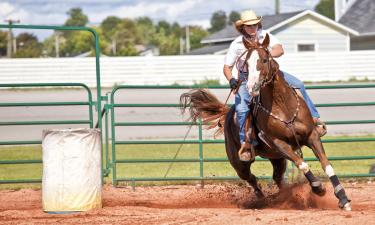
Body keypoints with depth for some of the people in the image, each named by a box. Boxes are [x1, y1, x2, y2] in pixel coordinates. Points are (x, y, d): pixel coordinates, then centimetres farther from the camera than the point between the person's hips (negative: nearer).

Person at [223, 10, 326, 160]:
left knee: (298, 85, -11)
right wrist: (231, 79, -29)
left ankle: (313, 118, -1)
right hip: (247, 79, -2)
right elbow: (227, 67, -8)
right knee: (241, 107, -25)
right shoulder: (237, 45, -11)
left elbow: (280, 50, -21)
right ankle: (245, 141, -13)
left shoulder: (265, 36, -6)